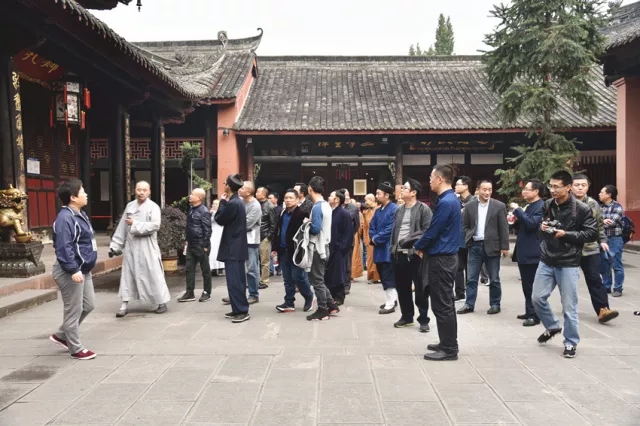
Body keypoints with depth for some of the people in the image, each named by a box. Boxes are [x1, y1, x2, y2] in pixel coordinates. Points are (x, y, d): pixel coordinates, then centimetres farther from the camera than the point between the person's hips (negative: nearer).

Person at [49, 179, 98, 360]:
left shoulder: (80, 215, 13)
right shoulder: (65, 218, -20)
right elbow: (63, 247, -26)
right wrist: (73, 270, -29)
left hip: (83, 270, 11)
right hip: (70, 272, -11)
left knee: (88, 305, 18)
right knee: (74, 310, 1)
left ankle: (61, 335, 32)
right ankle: (76, 349, 14)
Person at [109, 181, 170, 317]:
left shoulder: (153, 207, -5)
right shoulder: (129, 206, 10)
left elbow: (155, 225, -19)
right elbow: (122, 227, 10)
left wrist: (135, 224, -15)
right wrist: (115, 245, 8)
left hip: (147, 248, -5)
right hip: (131, 247, 5)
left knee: (153, 275, 0)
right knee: (127, 275, 7)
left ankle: (162, 303, 11)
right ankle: (125, 304, 14)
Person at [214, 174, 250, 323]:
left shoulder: (232, 203, -19)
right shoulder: (239, 201, 11)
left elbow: (219, 219, -9)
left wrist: (222, 202, -2)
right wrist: (225, 202, 9)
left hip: (232, 247, -10)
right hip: (237, 246, 10)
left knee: (234, 280, -7)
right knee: (237, 279, 13)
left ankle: (242, 311, -4)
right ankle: (238, 309, 20)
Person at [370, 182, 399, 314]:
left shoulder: (394, 209, -14)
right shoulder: (378, 211, 14)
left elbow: (390, 230, -20)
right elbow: (371, 226, 14)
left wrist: (376, 239, -13)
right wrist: (373, 239, -5)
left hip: (388, 249, -9)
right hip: (379, 248, 9)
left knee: (388, 277, -5)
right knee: (383, 276, 15)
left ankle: (390, 304, 2)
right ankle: (392, 299, 27)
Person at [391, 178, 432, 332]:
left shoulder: (423, 209, -5)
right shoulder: (399, 210, 17)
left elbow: (427, 231, -13)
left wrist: (409, 240, -17)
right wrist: (393, 246, 10)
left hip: (415, 254, -7)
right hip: (399, 254, 7)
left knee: (420, 288, 1)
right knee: (402, 288, 13)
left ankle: (423, 319, 12)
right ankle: (406, 316, 27)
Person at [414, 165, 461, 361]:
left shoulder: (445, 202, -20)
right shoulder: (452, 199, 12)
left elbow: (432, 231, -18)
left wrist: (418, 246, -1)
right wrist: (425, 246, 9)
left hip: (441, 259, -10)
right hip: (446, 256, 10)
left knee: (442, 305, -3)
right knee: (445, 303, 16)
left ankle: (449, 349, 5)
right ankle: (447, 343, 25)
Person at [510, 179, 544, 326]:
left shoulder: (541, 206, -11)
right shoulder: (527, 206, 18)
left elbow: (532, 224, -26)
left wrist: (517, 210, -20)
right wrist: (515, 221, 4)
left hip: (532, 253, -9)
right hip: (523, 252, 9)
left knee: (533, 286, -4)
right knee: (527, 285, 15)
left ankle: (535, 315, 2)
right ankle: (529, 312, 24)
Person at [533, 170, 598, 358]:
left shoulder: (581, 209, -11)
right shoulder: (547, 204, 3)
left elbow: (592, 234, -9)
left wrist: (566, 234, -19)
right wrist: (542, 227, -5)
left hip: (568, 263, -5)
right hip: (546, 261, 5)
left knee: (569, 306, 2)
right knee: (537, 297, 7)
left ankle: (571, 343, 19)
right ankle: (552, 326, 33)